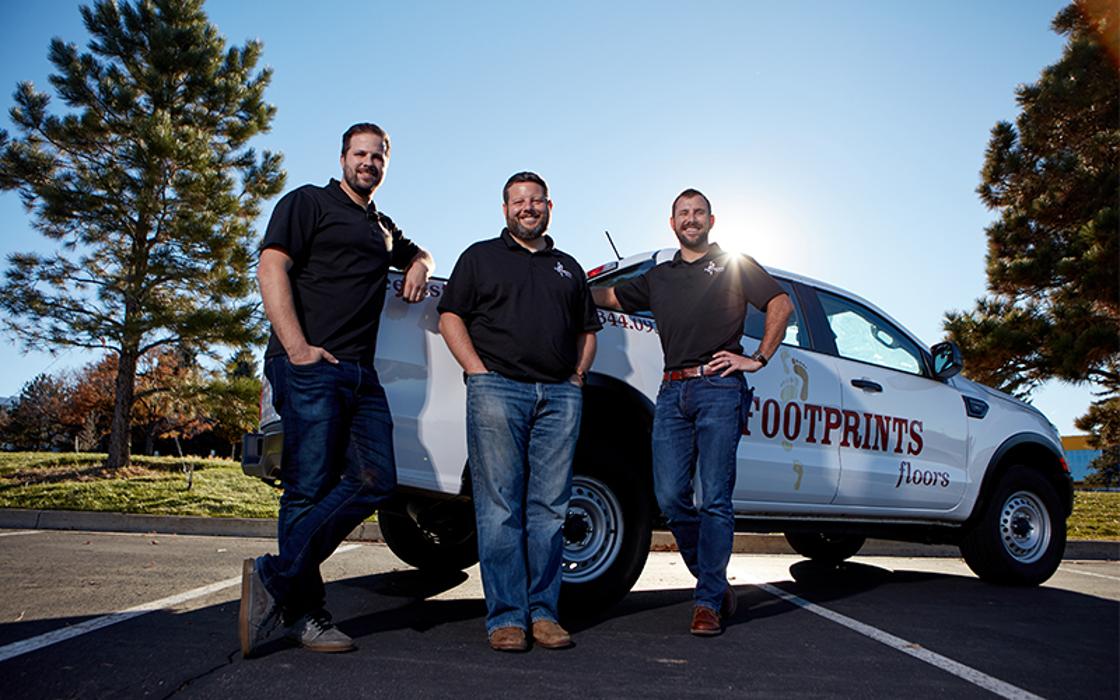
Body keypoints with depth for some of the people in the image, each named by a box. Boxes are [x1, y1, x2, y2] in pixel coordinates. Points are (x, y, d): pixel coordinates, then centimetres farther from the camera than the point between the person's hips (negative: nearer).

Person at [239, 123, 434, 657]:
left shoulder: (383, 227, 29)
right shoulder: (308, 202, 8)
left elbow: (417, 254, 49)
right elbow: (271, 267, -6)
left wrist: (418, 267, 21)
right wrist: (297, 346, -18)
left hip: (361, 372, 7)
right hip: (309, 367, -7)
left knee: (375, 481, -5)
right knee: (310, 487, -8)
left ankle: (276, 577, -2)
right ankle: (303, 612, 1)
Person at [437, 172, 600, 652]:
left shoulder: (568, 268, 25)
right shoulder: (481, 257, 15)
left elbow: (588, 329, 27)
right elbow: (450, 315, 6)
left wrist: (578, 375, 10)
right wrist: (477, 371, -6)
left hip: (559, 395, 3)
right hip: (498, 388, -3)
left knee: (549, 507, 1)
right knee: (499, 507, -5)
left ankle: (543, 611, 9)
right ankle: (505, 616, 0)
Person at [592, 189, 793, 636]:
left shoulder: (734, 264, 14)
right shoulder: (658, 277, 25)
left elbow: (781, 304, 8)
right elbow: (609, 296, 28)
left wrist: (758, 359, -1)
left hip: (719, 387, -4)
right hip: (672, 393, 4)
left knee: (715, 499, -5)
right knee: (670, 498, -3)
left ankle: (708, 601, 3)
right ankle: (714, 581, 17)